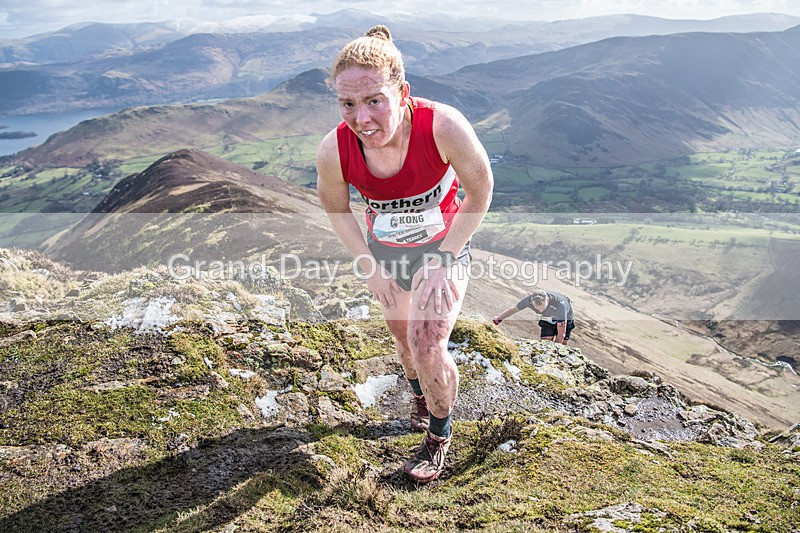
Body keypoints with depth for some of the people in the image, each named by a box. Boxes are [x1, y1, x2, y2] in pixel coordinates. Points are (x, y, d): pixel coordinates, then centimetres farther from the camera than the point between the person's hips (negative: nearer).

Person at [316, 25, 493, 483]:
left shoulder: (444, 126, -38)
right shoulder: (334, 152, -30)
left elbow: (479, 192, -20)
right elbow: (338, 210, -6)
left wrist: (441, 261, -19)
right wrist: (370, 268, -6)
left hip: (445, 244, -3)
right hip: (387, 252, 3)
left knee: (429, 346, -12)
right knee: (404, 336, 21)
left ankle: (439, 440, 16)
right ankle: (421, 395, 56)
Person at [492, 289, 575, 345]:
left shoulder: (560, 304, -44)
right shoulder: (529, 299, -35)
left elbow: (561, 333, -37)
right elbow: (513, 309, -14)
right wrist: (497, 319, -11)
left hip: (565, 319, -3)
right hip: (548, 319, 3)